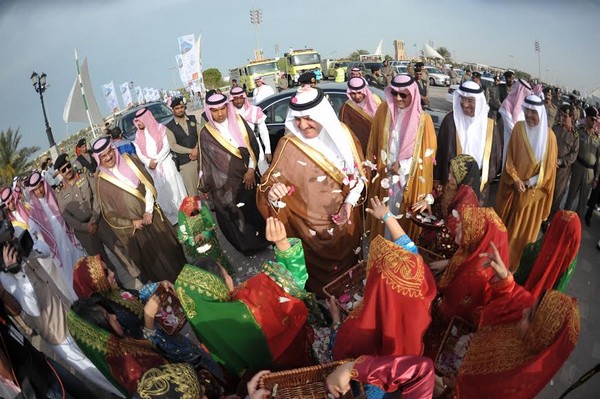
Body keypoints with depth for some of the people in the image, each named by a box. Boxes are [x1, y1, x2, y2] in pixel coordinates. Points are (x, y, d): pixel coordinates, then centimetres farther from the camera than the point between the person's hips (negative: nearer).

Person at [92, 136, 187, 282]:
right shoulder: (102, 182, -12)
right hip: (133, 227, -2)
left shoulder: (130, 161, -6)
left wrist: (149, 210, -13)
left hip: (150, 213, 2)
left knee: (168, 245, 16)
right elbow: (109, 214, -6)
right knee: (151, 258, 13)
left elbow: (148, 184, -6)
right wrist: (132, 223, -12)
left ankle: (182, 273, 39)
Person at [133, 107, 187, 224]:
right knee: (159, 192, 7)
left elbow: (166, 147, -9)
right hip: (150, 168, 4)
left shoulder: (160, 128, -3)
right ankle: (168, 216, 17)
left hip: (165, 164, -3)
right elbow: (139, 153, 3)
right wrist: (148, 162, -15)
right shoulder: (138, 134, 9)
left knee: (172, 189, 2)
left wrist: (156, 160, -17)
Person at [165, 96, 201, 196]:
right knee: (191, 189, 3)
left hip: (199, 157, 3)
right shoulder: (170, 127, -4)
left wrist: (196, 149, -13)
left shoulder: (192, 120, 6)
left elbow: (201, 135, 2)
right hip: (184, 162, -3)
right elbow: (173, 146, -11)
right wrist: (191, 151, -16)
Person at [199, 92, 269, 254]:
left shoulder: (238, 121, -2)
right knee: (236, 214, 8)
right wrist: (206, 186, 3)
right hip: (226, 182, -2)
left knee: (256, 207, 13)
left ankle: (264, 236, 36)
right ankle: (248, 244, 28)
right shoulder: (206, 133, -6)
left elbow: (253, 144, -1)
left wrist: (251, 169, -9)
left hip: (248, 175, 2)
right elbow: (206, 161, -1)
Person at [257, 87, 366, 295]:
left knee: (347, 262, 28)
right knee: (322, 271, 19)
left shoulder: (342, 133, -11)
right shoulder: (289, 146, -22)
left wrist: (350, 201, -12)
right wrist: (272, 193, -45)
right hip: (313, 224, -3)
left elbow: (358, 171, -1)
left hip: (346, 218, 4)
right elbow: (271, 182, -21)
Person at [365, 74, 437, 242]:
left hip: (410, 179, -2)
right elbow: (374, 141, 5)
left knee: (405, 216, 9)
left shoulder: (423, 119, -12)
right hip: (385, 173, 2)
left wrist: (403, 166, -12)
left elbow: (429, 151, -7)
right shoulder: (383, 110, -4)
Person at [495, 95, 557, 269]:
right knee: (504, 222, 14)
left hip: (534, 191, -1)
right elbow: (509, 157, -5)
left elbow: (549, 167, -6)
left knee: (525, 227, 11)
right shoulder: (518, 128, -8)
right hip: (513, 186, 1)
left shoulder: (549, 136, -9)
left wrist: (529, 182, -15)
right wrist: (515, 179, -16)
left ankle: (516, 262, 29)